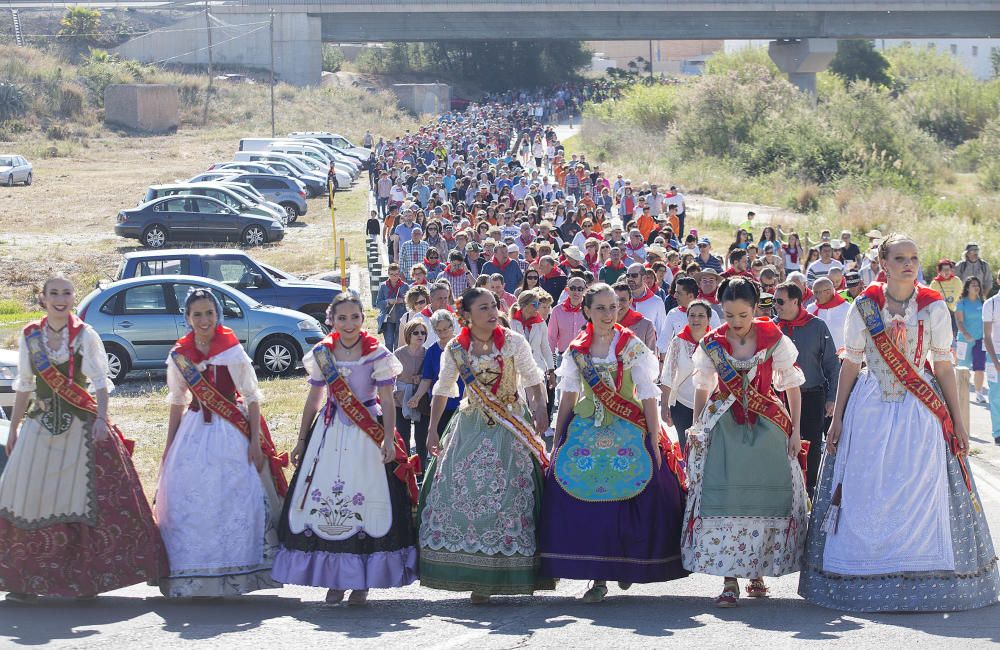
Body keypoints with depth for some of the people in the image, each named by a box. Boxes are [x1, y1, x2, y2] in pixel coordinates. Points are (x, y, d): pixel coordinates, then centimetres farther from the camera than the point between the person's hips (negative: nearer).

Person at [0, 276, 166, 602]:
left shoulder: (85, 335, -2)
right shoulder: (29, 336, 8)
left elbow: (100, 381, -6)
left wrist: (101, 419, -19)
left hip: (81, 427, -3)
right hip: (41, 424, 3)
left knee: (85, 500, -3)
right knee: (30, 499, -1)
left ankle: (86, 578, 4)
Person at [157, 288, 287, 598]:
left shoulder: (233, 351, -5)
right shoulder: (179, 356, 4)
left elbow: (252, 398, -3)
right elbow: (177, 403, 14)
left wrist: (255, 441, -9)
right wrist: (169, 446, 14)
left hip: (231, 433, -3)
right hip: (194, 432, 3)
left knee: (236, 499, -6)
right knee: (188, 501, 1)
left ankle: (232, 572, 4)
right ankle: (193, 576, 10)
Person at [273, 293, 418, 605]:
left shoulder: (377, 353, -3)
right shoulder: (322, 353, 6)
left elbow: (387, 401, -3)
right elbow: (314, 399, 14)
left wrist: (389, 439, -14)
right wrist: (301, 440, 14)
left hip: (367, 435, -3)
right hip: (328, 433, 3)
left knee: (366, 500, -6)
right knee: (323, 501, -2)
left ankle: (362, 582, 4)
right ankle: (334, 579, 9)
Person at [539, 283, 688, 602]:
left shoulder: (633, 347, 0)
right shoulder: (577, 350, 8)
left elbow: (648, 397, -3)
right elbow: (568, 398, 13)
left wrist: (654, 442, -9)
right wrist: (557, 442, 11)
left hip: (628, 432, -2)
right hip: (587, 431, 2)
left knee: (628, 501, -7)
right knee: (587, 501, -5)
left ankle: (627, 565, 15)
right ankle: (598, 578, 0)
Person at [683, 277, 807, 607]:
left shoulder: (773, 339, -2)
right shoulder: (712, 344, 2)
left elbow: (792, 385, 4)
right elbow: (703, 388, 14)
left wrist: (795, 429, 2)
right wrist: (696, 429, 10)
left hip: (767, 428, 0)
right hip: (724, 428, 0)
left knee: (765, 497, 0)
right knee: (724, 498, -10)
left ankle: (757, 573, 16)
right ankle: (730, 581, -10)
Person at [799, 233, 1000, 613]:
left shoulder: (933, 307, 0)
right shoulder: (865, 306, 0)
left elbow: (943, 366, 3)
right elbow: (851, 363, 5)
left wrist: (956, 422, 2)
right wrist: (837, 418, 3)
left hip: (920, 410, 0)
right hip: (870, 409, 0)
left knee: (920, 493, 0)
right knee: (866, 493, 1)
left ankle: (922, 580, 9)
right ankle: (866, 580, 11)